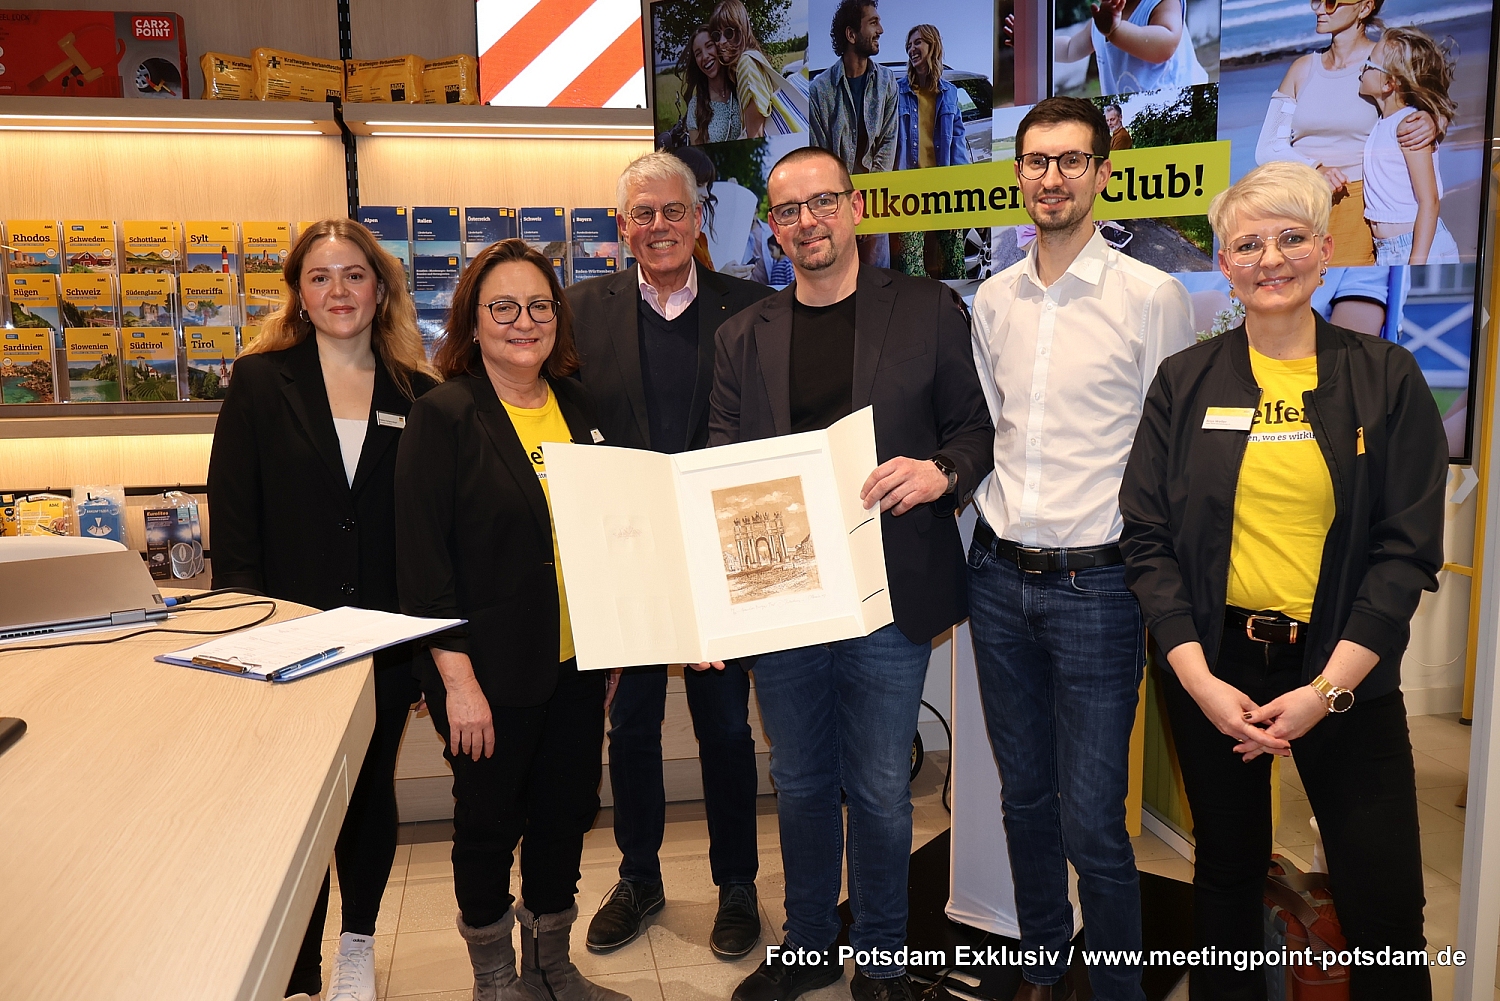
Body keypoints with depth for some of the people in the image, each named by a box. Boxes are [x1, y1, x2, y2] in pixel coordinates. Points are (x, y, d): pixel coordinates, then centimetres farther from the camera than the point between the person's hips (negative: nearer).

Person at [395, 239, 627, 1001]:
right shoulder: (444, 417, -10)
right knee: (489, 821, 10)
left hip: (576, 660, 5)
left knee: (566, 811, 15)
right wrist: (458, 680, -17)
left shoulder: (579, 408, 6)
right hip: (491, 672, -5)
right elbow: (423, 560, -14)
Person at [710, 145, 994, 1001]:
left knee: (880, 791, 8)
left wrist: (942, 472, -20)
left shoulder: (929, 311, 1)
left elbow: (976, 426, 2)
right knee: (801, 785, 17)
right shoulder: (745, 338, 8)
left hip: (887, 596, -3)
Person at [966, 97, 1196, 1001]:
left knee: (1092, 821, -1)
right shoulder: (993, 300, 8)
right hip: (999, 576, 5)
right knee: (1024, 796, 17)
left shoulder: (1152, 296, -7)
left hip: (1097, 584, -5)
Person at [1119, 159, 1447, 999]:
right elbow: (1148, 536, -1)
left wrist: (1326, 689, -12)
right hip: (1213, 663, 1)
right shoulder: (1186, 383, 1)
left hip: (1343, 670, -1)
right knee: (1228, 869, 15)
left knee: (1384, 900, 3)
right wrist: (1198, 678, -10)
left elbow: (1409, 547, -4)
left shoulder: (1387, 379, -1)